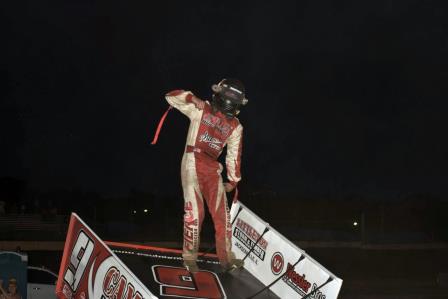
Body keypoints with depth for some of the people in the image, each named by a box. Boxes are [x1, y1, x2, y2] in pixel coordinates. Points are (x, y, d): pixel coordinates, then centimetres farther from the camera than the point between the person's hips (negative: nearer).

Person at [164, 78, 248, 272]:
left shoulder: (235, 127, 12)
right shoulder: (201, 109, 2)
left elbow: (234, 155, 17)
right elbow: (171, 97, 1)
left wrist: (233, 180, 17)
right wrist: (193, 98, -14)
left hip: (213, 169, 5)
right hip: (192, 163, -4)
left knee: (222, 213, -1)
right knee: (195, 211, -11)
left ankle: (226, 257, 6)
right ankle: (189, 257, -4)